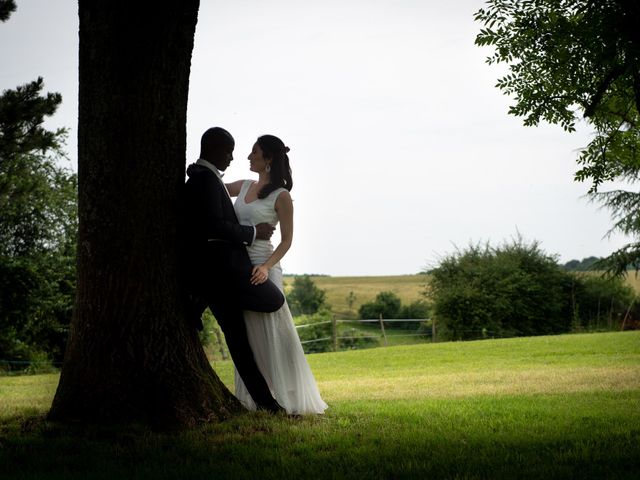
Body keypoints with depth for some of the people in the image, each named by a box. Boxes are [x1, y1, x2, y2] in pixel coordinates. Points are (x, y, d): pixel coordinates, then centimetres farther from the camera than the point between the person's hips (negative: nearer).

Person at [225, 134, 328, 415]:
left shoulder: (281, 196, -6)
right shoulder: (242, 187, 11)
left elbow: (286, 240, -7)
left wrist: (266, 266, -21)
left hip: (261, 270, -6)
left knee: (273, 334, -5)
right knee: (247, 336, 7)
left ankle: (291, 400, 2)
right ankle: (254, 399, 12)